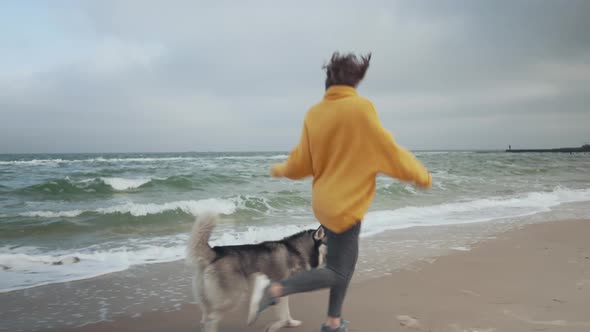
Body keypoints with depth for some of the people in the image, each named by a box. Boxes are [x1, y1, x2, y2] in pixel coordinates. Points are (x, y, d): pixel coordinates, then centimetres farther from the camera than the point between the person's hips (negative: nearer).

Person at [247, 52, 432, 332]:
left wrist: (280, 170, 27)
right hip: (346, 204, -7)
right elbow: (388, 150, -11)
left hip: (326, 202, 8)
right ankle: (273, 289, -14)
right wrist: (421, 175, 4)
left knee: (345, 262, 20)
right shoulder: (360, 107, -17)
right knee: (337, 273, -1)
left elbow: (301, 162, 6)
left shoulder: (314, 113, 1)